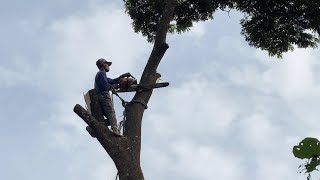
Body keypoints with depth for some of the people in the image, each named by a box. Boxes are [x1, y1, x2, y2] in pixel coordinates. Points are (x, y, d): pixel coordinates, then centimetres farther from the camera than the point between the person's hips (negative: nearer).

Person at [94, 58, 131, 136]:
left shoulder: (100, 74, 31)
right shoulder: (102, 73, -1)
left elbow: (111, 81, 27)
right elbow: (105, 86, -14)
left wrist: (121, 77, 17)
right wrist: (115, 86, 0)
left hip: (100, 97, 10)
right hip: (104, 95, -10)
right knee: (111, 112, -21)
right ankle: (115, 130, -36)